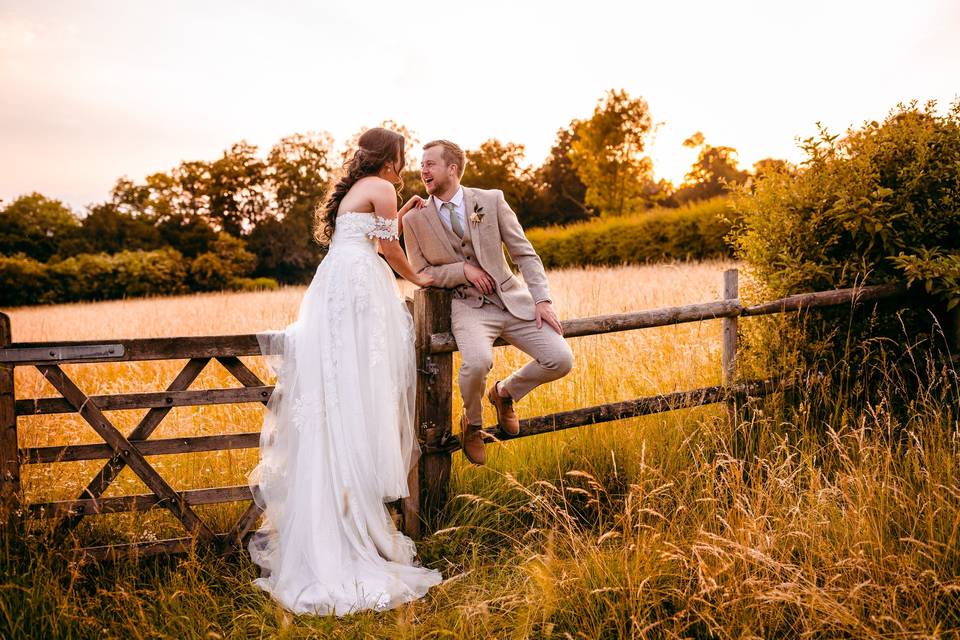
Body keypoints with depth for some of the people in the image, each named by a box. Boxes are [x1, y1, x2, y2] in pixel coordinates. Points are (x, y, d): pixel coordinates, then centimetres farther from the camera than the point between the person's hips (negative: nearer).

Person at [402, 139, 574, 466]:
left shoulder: (492, 200, 2)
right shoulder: (414, 220, 2)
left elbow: (525, 253, 3)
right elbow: (420, 274, 6)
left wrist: (542, 299, -8)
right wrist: (463, 270, -11)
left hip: (513, 301, 2)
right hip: (468, 307, -2)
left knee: (560, 360, -15)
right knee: (477, 362, -33)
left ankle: (505, 392, 17)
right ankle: (472, 422, 2)